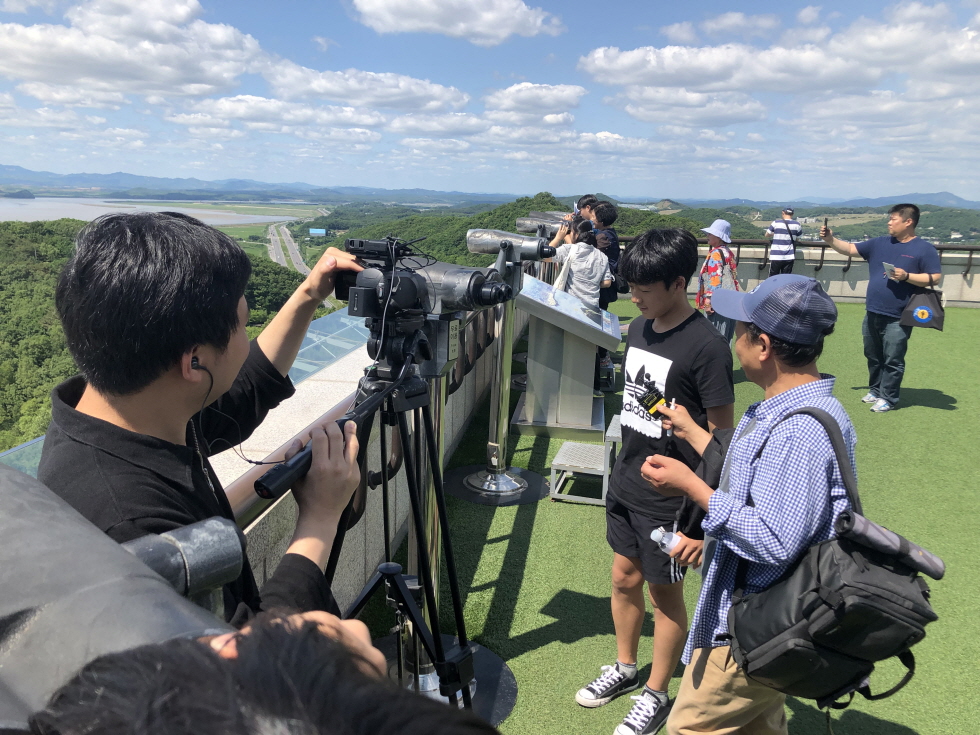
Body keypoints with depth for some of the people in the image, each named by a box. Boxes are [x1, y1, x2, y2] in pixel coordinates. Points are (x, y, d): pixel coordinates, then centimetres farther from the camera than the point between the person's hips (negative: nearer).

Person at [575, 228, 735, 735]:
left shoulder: (706, 347, -21)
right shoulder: (639, 329, 2)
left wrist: (705, 520, -18)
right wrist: (623, 469, 16)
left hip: (669, 500, -7)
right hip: (627, 484, 7)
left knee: (665, 595, 12)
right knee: (624, 579, 20)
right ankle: (625, 668, 43)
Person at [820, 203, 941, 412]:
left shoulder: (924, 249, -6)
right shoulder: (879, 243, 8)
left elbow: (935, 278, -8)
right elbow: (850, 249, 10)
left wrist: (906, 276, -20)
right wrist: (831, 240, -4)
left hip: (898, 319, -5)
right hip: (872, 314, 6)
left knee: (892, 360, 2)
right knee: (873, 357, 17)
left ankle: (888, 398, 12)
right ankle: (875, 390, 31)